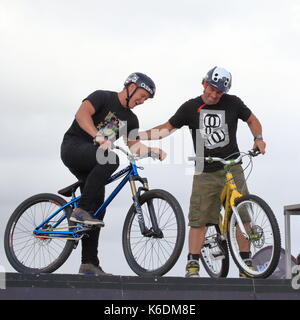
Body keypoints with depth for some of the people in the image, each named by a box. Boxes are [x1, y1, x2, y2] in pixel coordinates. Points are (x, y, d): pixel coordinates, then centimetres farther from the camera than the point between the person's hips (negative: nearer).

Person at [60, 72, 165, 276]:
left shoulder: (130, 119, 15)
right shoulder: (103, 97, -7)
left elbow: (135, 146, 4)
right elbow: (82, 114, -25)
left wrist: (153, 150, -17)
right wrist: (98, 137, -40)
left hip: (91, 162, 8)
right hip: (73, 147, -8)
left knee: (97, 209, 0)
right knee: (110, 160, -35)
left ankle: (89, 263, 1)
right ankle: (81, 210, -32)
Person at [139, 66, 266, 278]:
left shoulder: (233, 103, 4)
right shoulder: (191, 108, 4)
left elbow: (252, 120, 18)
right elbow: (168, 128, 10)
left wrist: (258, 138, 0)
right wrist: (139, 135, 0)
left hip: (232, 168, 0)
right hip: (205, 173, 0)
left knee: (242, 216, -5)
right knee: (199, 219, -6)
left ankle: (246, 264, 2)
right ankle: (193, 264, -2)